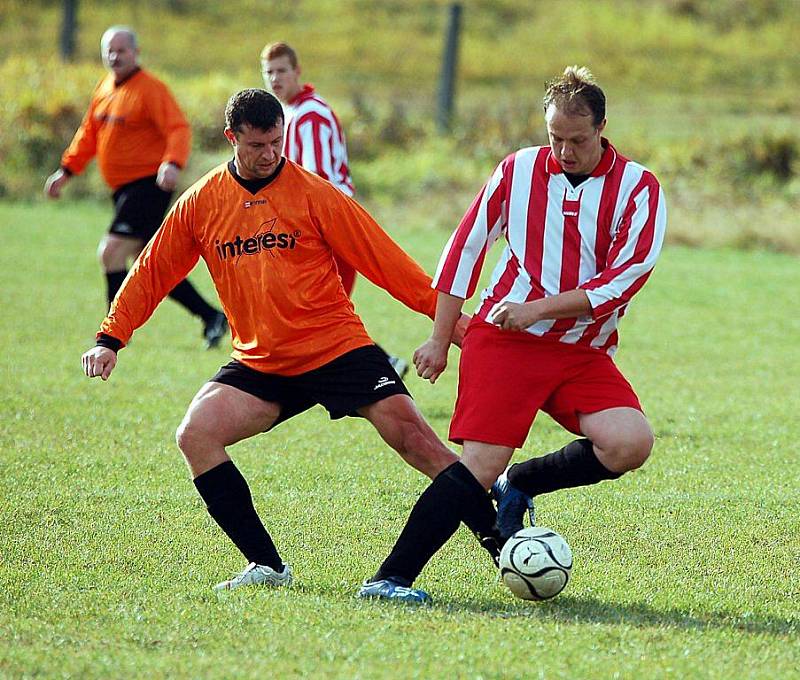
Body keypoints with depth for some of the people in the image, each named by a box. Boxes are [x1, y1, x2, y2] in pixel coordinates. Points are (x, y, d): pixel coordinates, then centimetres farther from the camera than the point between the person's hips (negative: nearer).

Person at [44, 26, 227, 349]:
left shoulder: (149, 89, -12)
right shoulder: (104, 89, 14)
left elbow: (179, 130, -20)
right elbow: (89, 134, 23)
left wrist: (172, 164, -37)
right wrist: (66, 170, 15)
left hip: (149, 185, -9)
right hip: (123, 189, 9)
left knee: (112, 252, -16)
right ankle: (211, 316, 19)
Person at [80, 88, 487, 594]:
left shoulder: (311, 193, -6)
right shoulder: (201, 203, 4)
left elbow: (383, 259, -5)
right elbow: (152, 273, 12)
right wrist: (110, 338, 5)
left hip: (337, 346, -3)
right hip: (259, 361, 3)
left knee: (410, 434, -18)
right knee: (195, 435, -17)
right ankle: (267, 566, -10)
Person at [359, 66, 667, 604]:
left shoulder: (638, 187, -3)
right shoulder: (519, 170, 2)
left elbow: (626, 276, -12)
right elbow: (466, 247, 10)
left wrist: (536, 308, -19)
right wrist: (440, 339, 9)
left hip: (585, 353, 1)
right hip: (503, 339, -1)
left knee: (631, 444, -22)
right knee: (481, 465, -16)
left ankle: (520, 485, 3)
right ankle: (389, 578, -11)